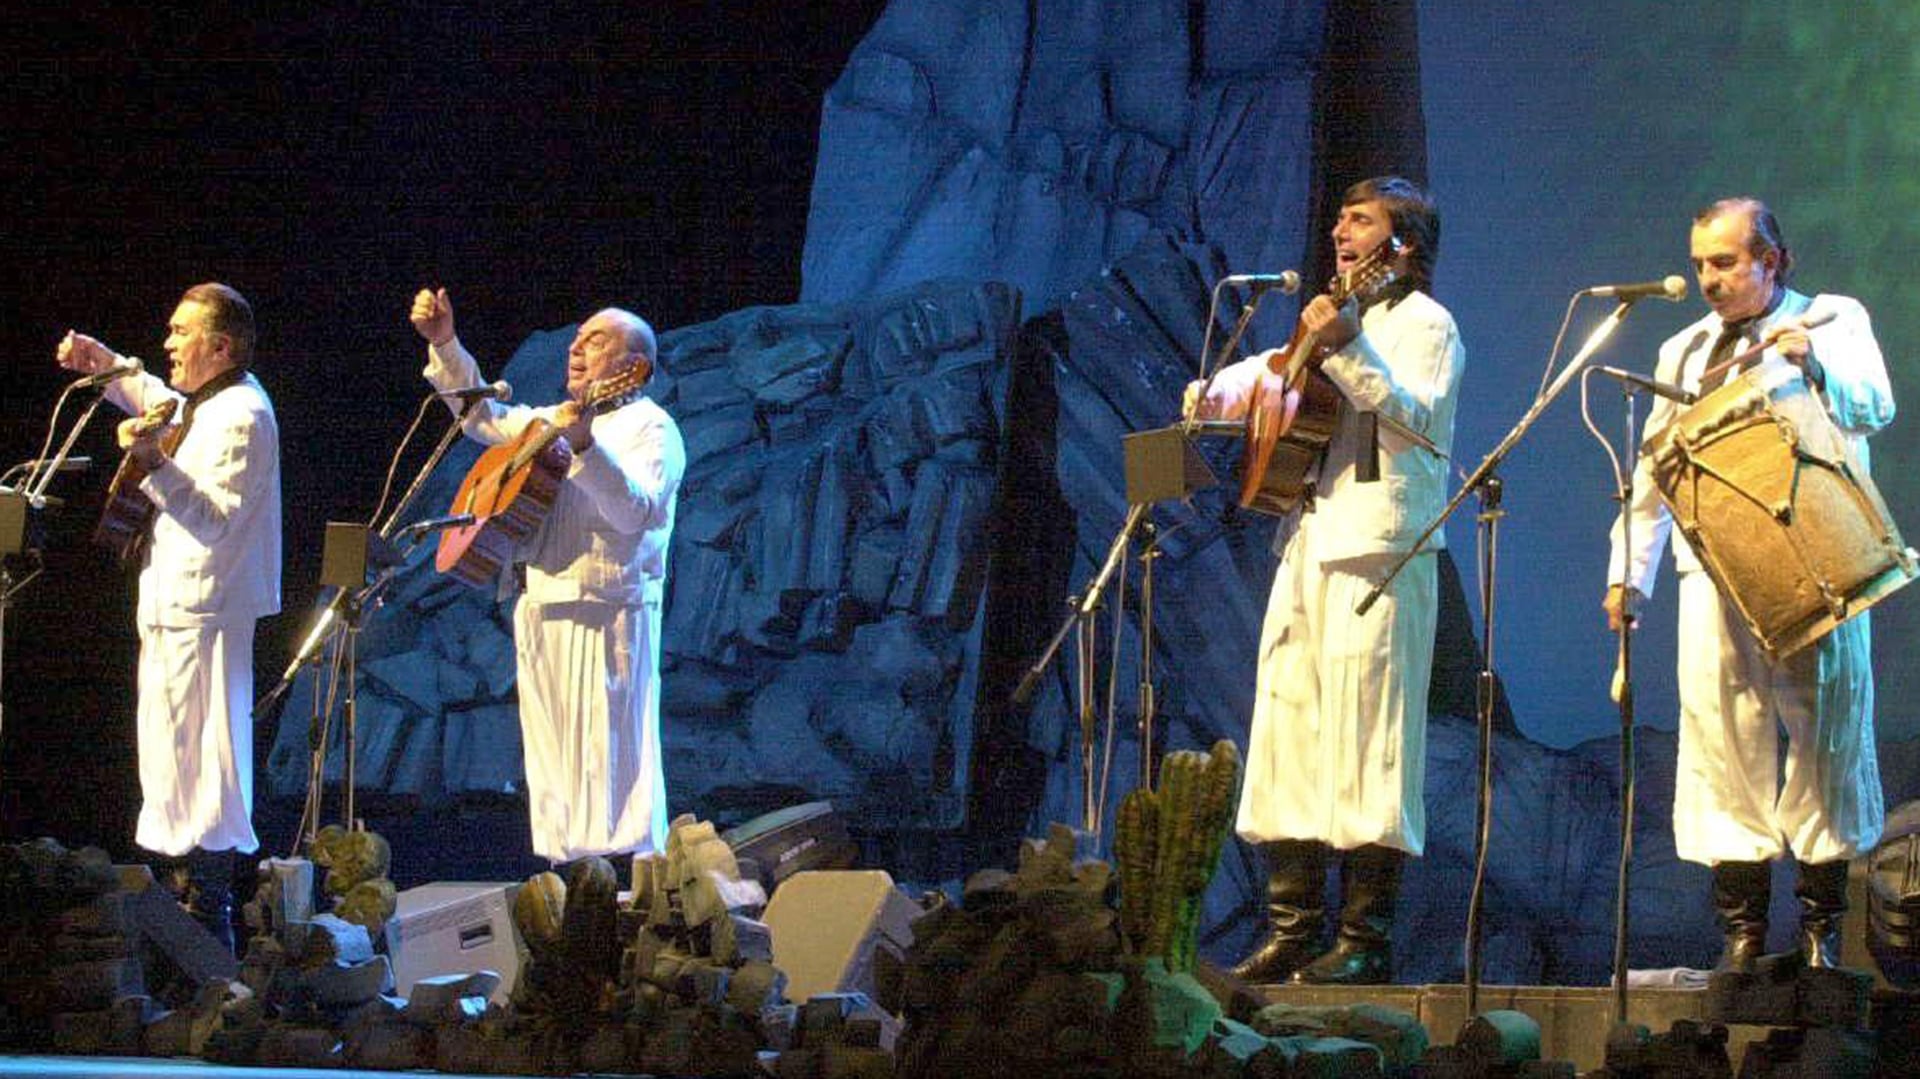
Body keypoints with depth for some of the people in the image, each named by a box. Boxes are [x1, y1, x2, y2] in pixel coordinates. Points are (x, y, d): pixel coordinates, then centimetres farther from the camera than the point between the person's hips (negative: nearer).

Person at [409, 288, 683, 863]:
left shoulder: (649, 427, -5)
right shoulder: (555, 421, 21)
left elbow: (635, 513, -20)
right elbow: (485, 418, 32)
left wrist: (586, 448, -32)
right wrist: (444, 345, 22)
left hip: (608, 616, -8)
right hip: (545, 615, 8)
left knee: (609, 767, -12)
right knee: (554, 770, 9)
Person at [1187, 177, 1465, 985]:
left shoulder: (1423, 323, 1)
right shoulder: (1339, 319, 24)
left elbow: (1417, 419, -14)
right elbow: (1270, 375, 35)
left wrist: (1348, 351, -23)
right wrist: (1225, 388, 13)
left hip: (1376, 550, -8)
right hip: (1309, 548, 8)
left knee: (1363, 741, -10)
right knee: (1287, 733, 5)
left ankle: (1366, 940, -9)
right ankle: (1293, 930, 9)